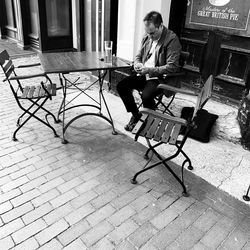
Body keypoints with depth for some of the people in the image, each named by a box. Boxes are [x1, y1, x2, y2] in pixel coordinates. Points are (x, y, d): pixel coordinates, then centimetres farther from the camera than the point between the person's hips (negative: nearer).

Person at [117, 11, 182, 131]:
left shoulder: (172, 39, -13)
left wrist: (150, 70, -23)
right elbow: (138, 56, 20)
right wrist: (137, 64, -4)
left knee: (146, 96, -32)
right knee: (121, 86, -10)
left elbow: (172, 67, -19)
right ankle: (135, 114, 8)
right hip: (143, 74, 7)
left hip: (160, 78, -7)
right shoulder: (147, 37, 8)